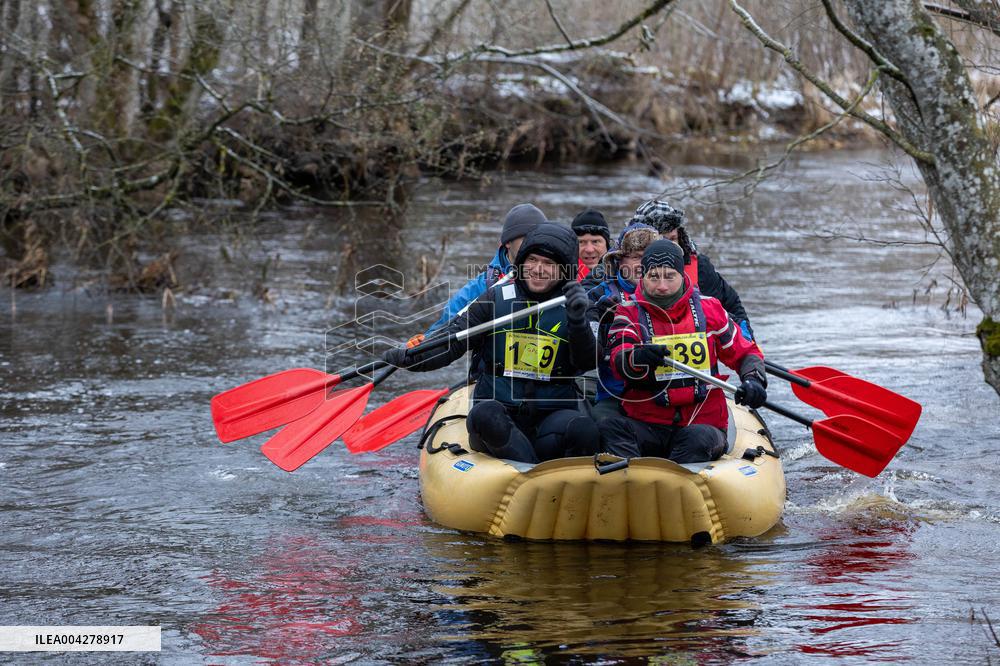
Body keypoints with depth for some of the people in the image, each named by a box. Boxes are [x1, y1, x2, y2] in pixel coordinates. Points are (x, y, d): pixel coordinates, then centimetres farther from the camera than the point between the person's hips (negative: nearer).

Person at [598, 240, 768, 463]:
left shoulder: (708, 309, 10)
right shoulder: (629, 314, 6)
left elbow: (746, 353, 19)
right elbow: (619, 363, -14)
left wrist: (753, 381, -5)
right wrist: (639, 358, -39)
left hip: (703, 422, 0)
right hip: (646, 424, 0)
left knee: (699, 438, -35)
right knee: (608, 428, -30)